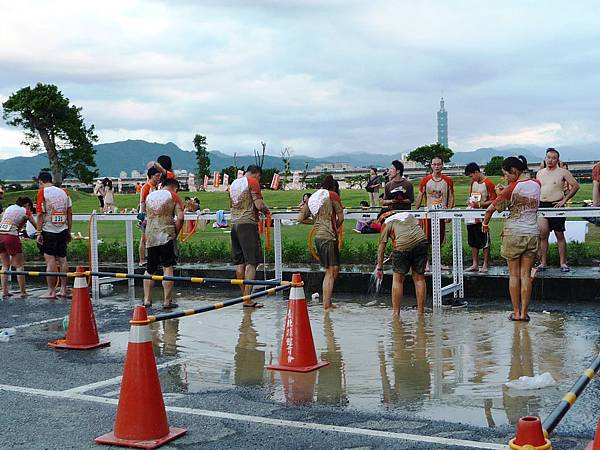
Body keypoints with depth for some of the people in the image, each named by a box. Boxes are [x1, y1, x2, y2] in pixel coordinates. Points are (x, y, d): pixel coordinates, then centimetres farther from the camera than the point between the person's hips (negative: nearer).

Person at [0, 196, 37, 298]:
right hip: (11, 237, -5)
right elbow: (36, 225, 10)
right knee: (19, 266, 6)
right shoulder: (25, 211, 6)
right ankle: (23, 292, 5)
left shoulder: (9, 208, 20)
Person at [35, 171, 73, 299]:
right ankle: (63, 289, 13)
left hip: (49, 230, -5)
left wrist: (39, 233, -9)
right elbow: (70, 213, 10)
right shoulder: (63, 192, 10)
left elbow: (40, 214, -11)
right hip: (63, 230, 5)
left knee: (50, 260, -4)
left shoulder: (43, 192, -6)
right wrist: (69, 231, 16)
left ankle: (51, 291, -3)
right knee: (62, 259, 9)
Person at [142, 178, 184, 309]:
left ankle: (147, 300, 13)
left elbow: (147, 216, 19)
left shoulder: (149, 196, 17)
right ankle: (167, 302, -2)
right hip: (166, 236, -5)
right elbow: (180, 218, -9)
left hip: (150, 237, 5)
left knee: (150, 269, 13)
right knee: (168, 268, -1)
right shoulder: (174, 196, 1)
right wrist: (175, 233, 1)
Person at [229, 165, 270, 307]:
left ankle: (244, 295, 16)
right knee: (251, 262, -7)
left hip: (234, 224, 8)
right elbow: (259, 205, -13)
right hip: (248, 224, -8)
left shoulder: (233, 184, 17)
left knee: (239, 262, 10)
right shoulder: (253, 182, -5)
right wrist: (266, 209, 9)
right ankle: (247, 299, -11)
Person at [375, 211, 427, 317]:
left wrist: (379, 268, 19)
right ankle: (421, 313, 15)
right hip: (421, 241, 4)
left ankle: (396, 313, 10)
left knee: (398, 279, 9)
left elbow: (381, 247, 14)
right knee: (419, 278, 13)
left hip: (403, 245, -4)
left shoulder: (387, 222, 17)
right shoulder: (409, 214, 32)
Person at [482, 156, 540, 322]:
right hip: (532, 233, 4)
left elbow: (490, 209, -7)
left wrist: (485, 224, 10)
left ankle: (516, 312, 9)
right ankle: (524, 312, 7)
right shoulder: (537, 184, 3)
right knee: (526, 275, 6)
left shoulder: (512, 189, -11)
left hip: (513, 233, -4)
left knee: (514, 275, 6)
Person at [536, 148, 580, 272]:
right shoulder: (539, 173, 13)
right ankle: (543, 263, 6)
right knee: (542, 235, 2)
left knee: (560, 235, 2)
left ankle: (563, 263, 7)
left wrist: (564, 200, -9)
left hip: (555, 206, -4)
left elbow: (575, 186, -4)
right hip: (541, 206, 4)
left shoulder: (563, 172, -1)